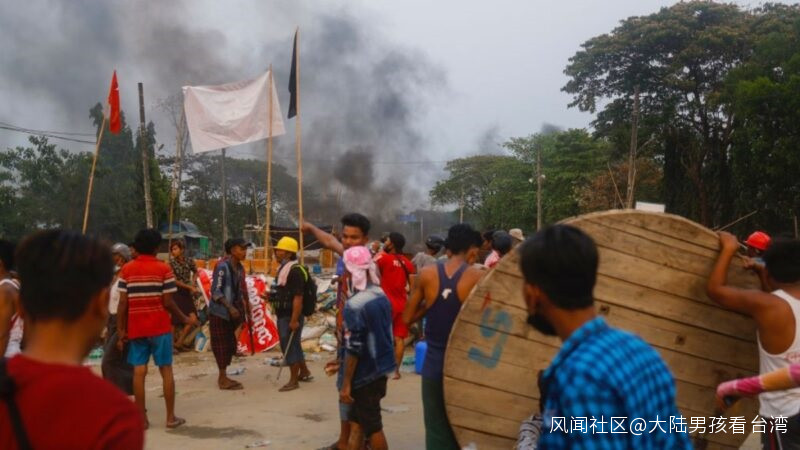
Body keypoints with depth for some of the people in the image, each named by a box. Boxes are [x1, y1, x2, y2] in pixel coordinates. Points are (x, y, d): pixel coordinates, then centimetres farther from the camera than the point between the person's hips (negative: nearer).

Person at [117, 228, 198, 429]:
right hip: (159, 327, -2)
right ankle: (171, 417, 7)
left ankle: (142, 418, 7)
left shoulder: (126, 270, 1)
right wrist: (185, 319, 5)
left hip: (135, 328, 2)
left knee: (139, 372, 4)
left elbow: (123, 303, -2)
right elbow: (168, 302, -9)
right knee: (166, 370, 4)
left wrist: (120, 330, 5)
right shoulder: (163, 269, -6)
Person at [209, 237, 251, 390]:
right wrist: (230, 307, -26)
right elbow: (215, 291, -20)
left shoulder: (239, 267, 7)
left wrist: (242, 311, 12)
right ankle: (223, 379, 4)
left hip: (231, 312, 8)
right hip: (219, 312, -8)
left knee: (230, 344, 12)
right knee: (221, 344, -2)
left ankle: (223, 377, 22)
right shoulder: (222, 266, -17)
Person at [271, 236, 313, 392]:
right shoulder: (283, 268, 13)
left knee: (289, 346, -4)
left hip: (290, 316, -10)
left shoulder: (295, 271, -20)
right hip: (283, 315, 10)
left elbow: (298, 297, -25)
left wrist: (294, 320, -27)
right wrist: (271, 296, 12)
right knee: (293, 345, 19)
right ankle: (304, 372, 32)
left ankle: (293, 381, 5)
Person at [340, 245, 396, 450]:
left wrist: (346, 383, -13)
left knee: (372, 427, 5)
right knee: (360, 420, 21)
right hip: (382, 367, 8)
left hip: (365, 374, -8)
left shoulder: (354, 305, -22)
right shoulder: (382, 295, 3)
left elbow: (353, 349, -22)